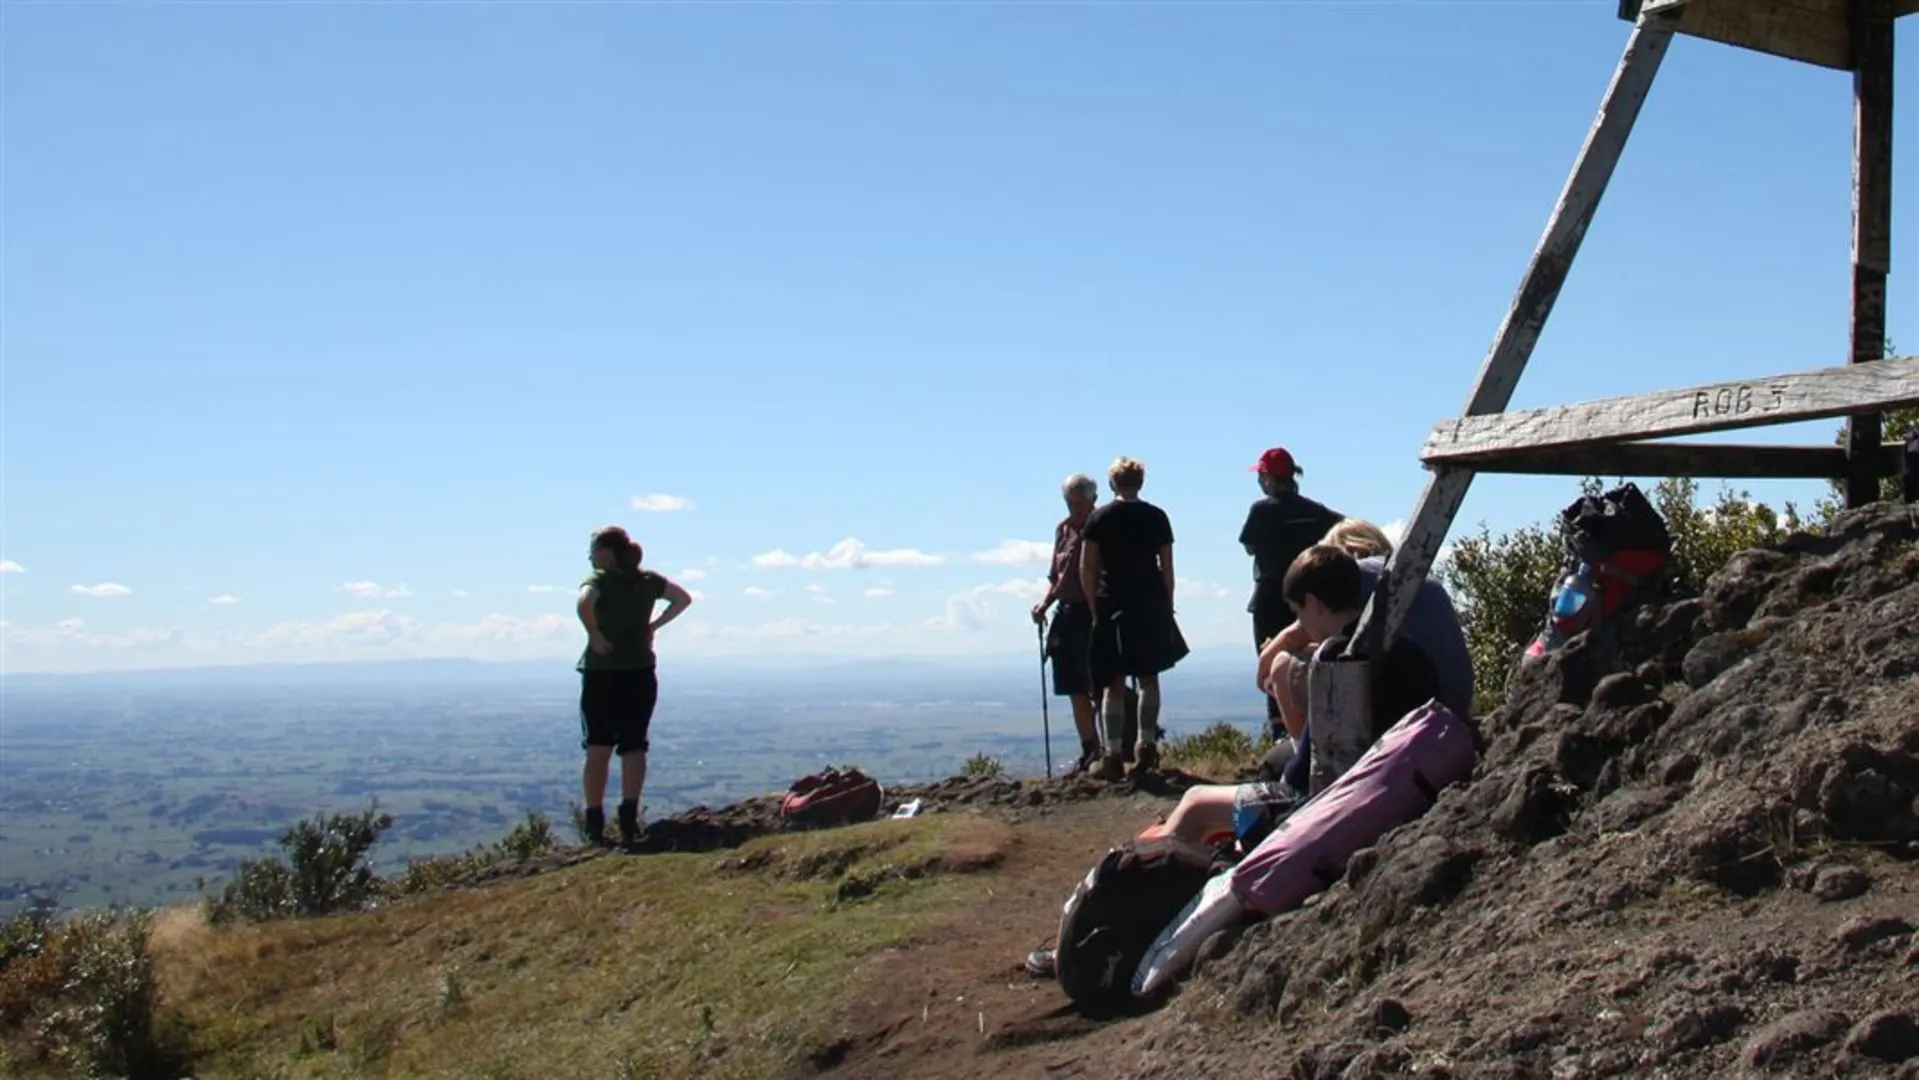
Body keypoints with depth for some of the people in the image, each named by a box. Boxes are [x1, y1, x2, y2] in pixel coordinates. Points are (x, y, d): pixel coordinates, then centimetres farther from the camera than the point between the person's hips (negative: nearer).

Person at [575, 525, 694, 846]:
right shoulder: (649, 580, 6)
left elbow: (584, 603, -30)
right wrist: (653, 626, 10)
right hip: (640, 673, 4)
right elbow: (683, 599, 16)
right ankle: (629, 821, 1)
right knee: (634, 747, 8)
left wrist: (595, 636, -17)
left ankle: (595, 825, 1)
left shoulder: (599, 579, -9)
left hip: (602, 674, -4)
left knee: (598, 750, 3)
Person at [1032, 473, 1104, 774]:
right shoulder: (1063, 529, 12)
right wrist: (1044, 603, 5)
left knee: (1099, 687, -8)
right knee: (1077, 690, 10)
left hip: (1095, 614, -7)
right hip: (1068, 614, 7)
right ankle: (1089, 751, 19)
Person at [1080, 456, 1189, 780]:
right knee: (1149, 677, 15)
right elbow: (1167, 568, 5)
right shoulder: (1157, 517, 4)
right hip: (1151, 605, 1)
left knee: (1114, 682, 2)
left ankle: (1114, 755, -3)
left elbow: (1086, 569, -3)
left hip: (1112, 607, -1)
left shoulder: (1099, 518, 0)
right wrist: (1167, 605, 12)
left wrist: (1095, 606, 4)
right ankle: (1147, 745, 9)